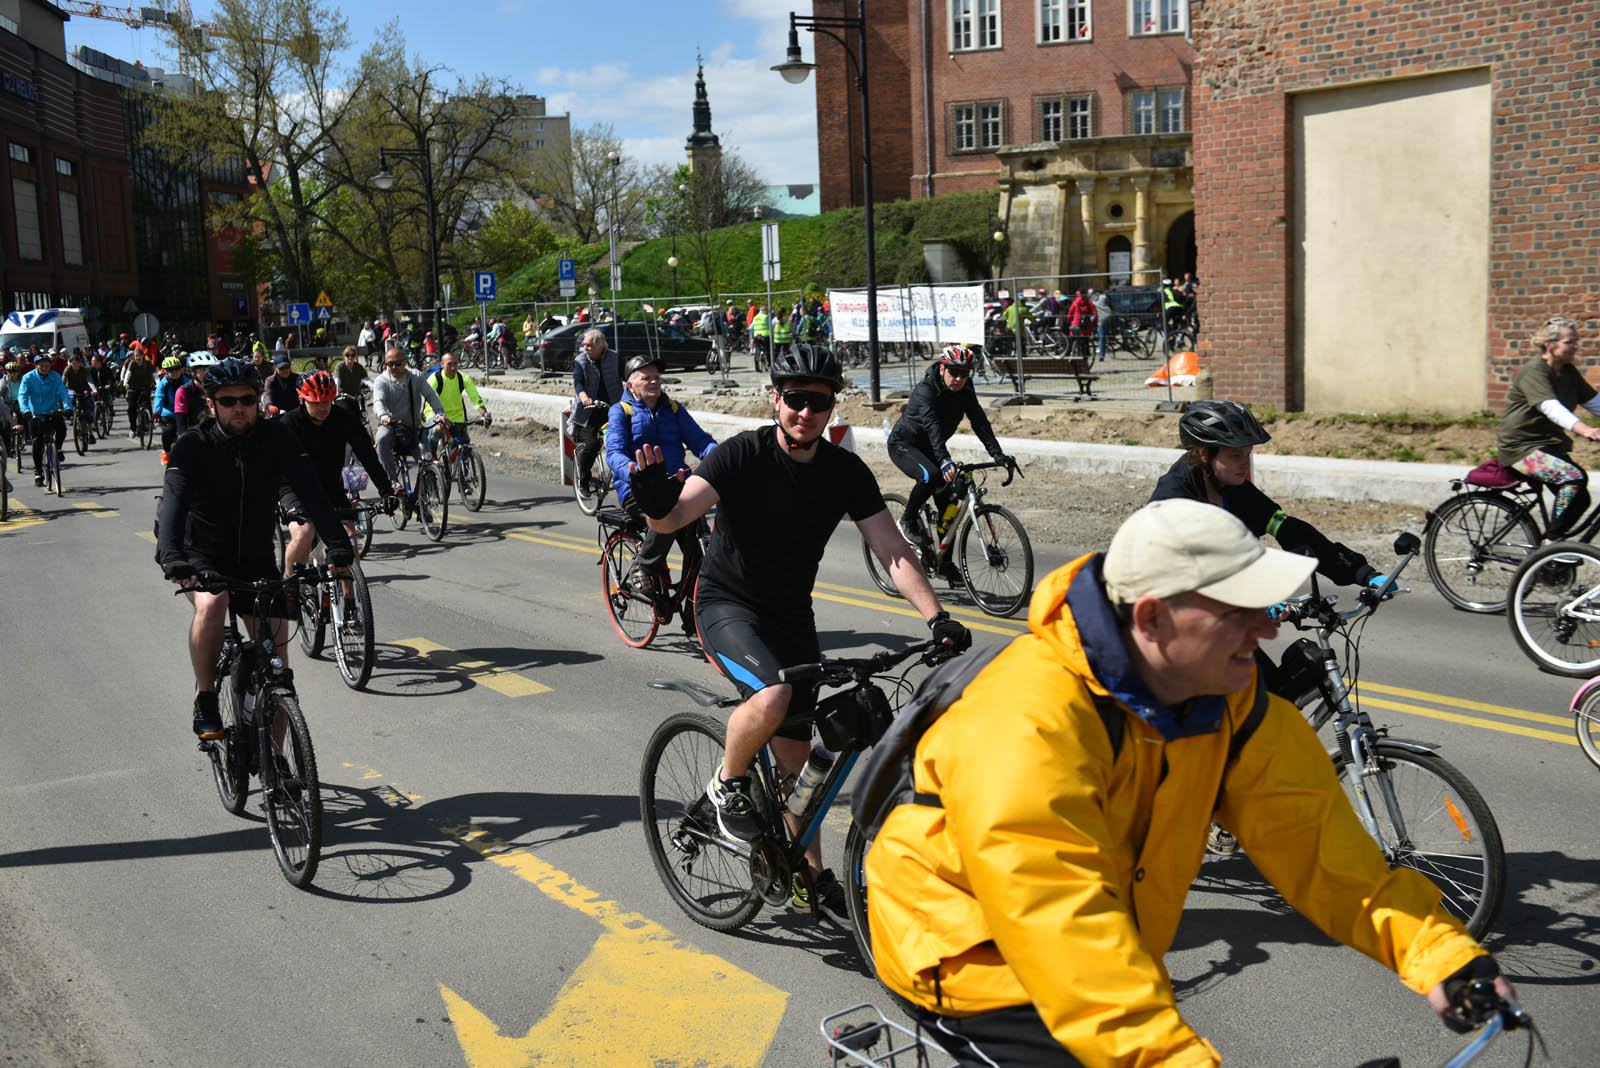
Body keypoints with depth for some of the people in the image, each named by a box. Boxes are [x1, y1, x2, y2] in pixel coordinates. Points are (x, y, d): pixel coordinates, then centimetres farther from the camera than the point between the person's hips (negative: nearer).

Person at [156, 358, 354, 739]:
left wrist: (338, 544, -37)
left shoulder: (275, 438, -10)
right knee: (211, 605, -36)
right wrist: (171, 557, -47)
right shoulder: (194, 446, -14)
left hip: (257, 561, 2)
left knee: (277, 665, -3)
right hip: (204, 558, -2)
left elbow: (309, 489, -22)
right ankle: (205, 700, -15)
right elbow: (174, 500, -28)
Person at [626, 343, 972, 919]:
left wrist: (937, 618, -19)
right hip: (726, 606, -4)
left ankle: (810, 878, 24)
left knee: (795, 752, 6)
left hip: (791, 617, 4)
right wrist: (658, 505, -52)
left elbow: (893, 551, -7)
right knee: (772, 698, -33)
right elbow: (678, 515, -28)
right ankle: (727, 782, -3)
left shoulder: (846, 472, -5)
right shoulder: (742, 454, -17)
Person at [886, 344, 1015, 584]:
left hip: (928, 448, 7)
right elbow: (933, 427, -39)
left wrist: (998, 454, -27)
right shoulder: (926, 390, -27)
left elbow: (980, 422, -13)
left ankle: (946, 563, 9)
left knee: (948, 502, -2)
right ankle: (909, 522, -11)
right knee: (931, 475, -35)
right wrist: (945, 461, -53)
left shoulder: (965, 392, -7)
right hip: (903, 444, -7)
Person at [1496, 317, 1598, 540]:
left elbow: (1593, 402, 11)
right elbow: (1551, 407, -33)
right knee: (1575, 477, -28)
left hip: (1550, 445, 9)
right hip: (1522, 448, -9)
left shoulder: (1569, 372, 9)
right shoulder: (1534, 371, -18)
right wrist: (1584, 429, -48)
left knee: (1579, 499, -2)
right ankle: (1551, 540, -18)